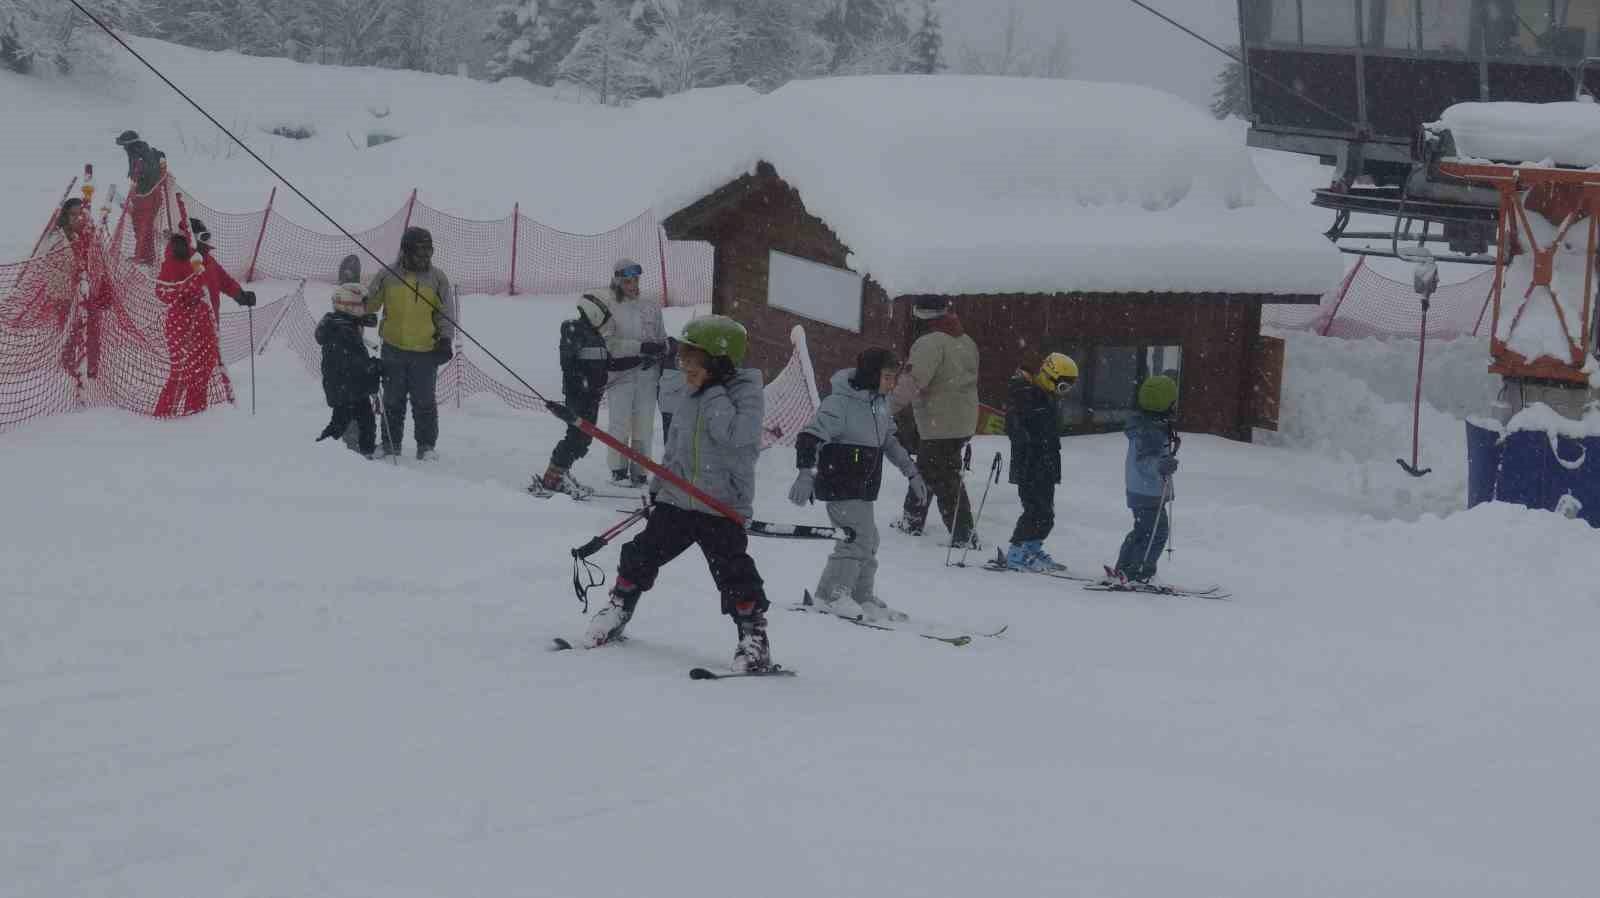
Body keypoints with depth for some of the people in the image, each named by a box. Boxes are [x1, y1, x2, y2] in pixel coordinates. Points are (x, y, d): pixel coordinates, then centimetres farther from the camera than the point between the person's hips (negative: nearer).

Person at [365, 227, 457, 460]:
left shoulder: (437, 279, 3)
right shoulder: (387, 276, 2)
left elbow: (447, 312, 4)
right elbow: (369, 304, 11)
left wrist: (445, 339, -7)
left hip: (426, 351, -1)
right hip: (394, 348, 1)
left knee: (425, 401, 0)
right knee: (393, 400, 9)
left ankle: (427, 446, 8)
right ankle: (391, 444, 18)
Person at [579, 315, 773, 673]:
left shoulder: (747, 394, -10)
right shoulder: (692, 399, 11)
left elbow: (735, 434, -27)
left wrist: (714, 396, -21)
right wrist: (658, 486, 20)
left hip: (722, 506, -6)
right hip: (677, 499, 6)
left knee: (734, 571, -11)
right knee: (642, 555, 9)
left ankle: (753, 634, 0)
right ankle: (619, 607, 29)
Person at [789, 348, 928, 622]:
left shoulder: (879, 403, 10)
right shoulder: (840, 403, -17)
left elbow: (890, 440, 25)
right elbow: (811, 437, -21)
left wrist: (911, 472, 25)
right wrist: (805, 474, -30)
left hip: (864, 490, 9)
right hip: (840, 486, -9)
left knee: (868, 542, 12)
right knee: (857, 540, -15)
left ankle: (862, 598, 21)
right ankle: (831, 596, -6)